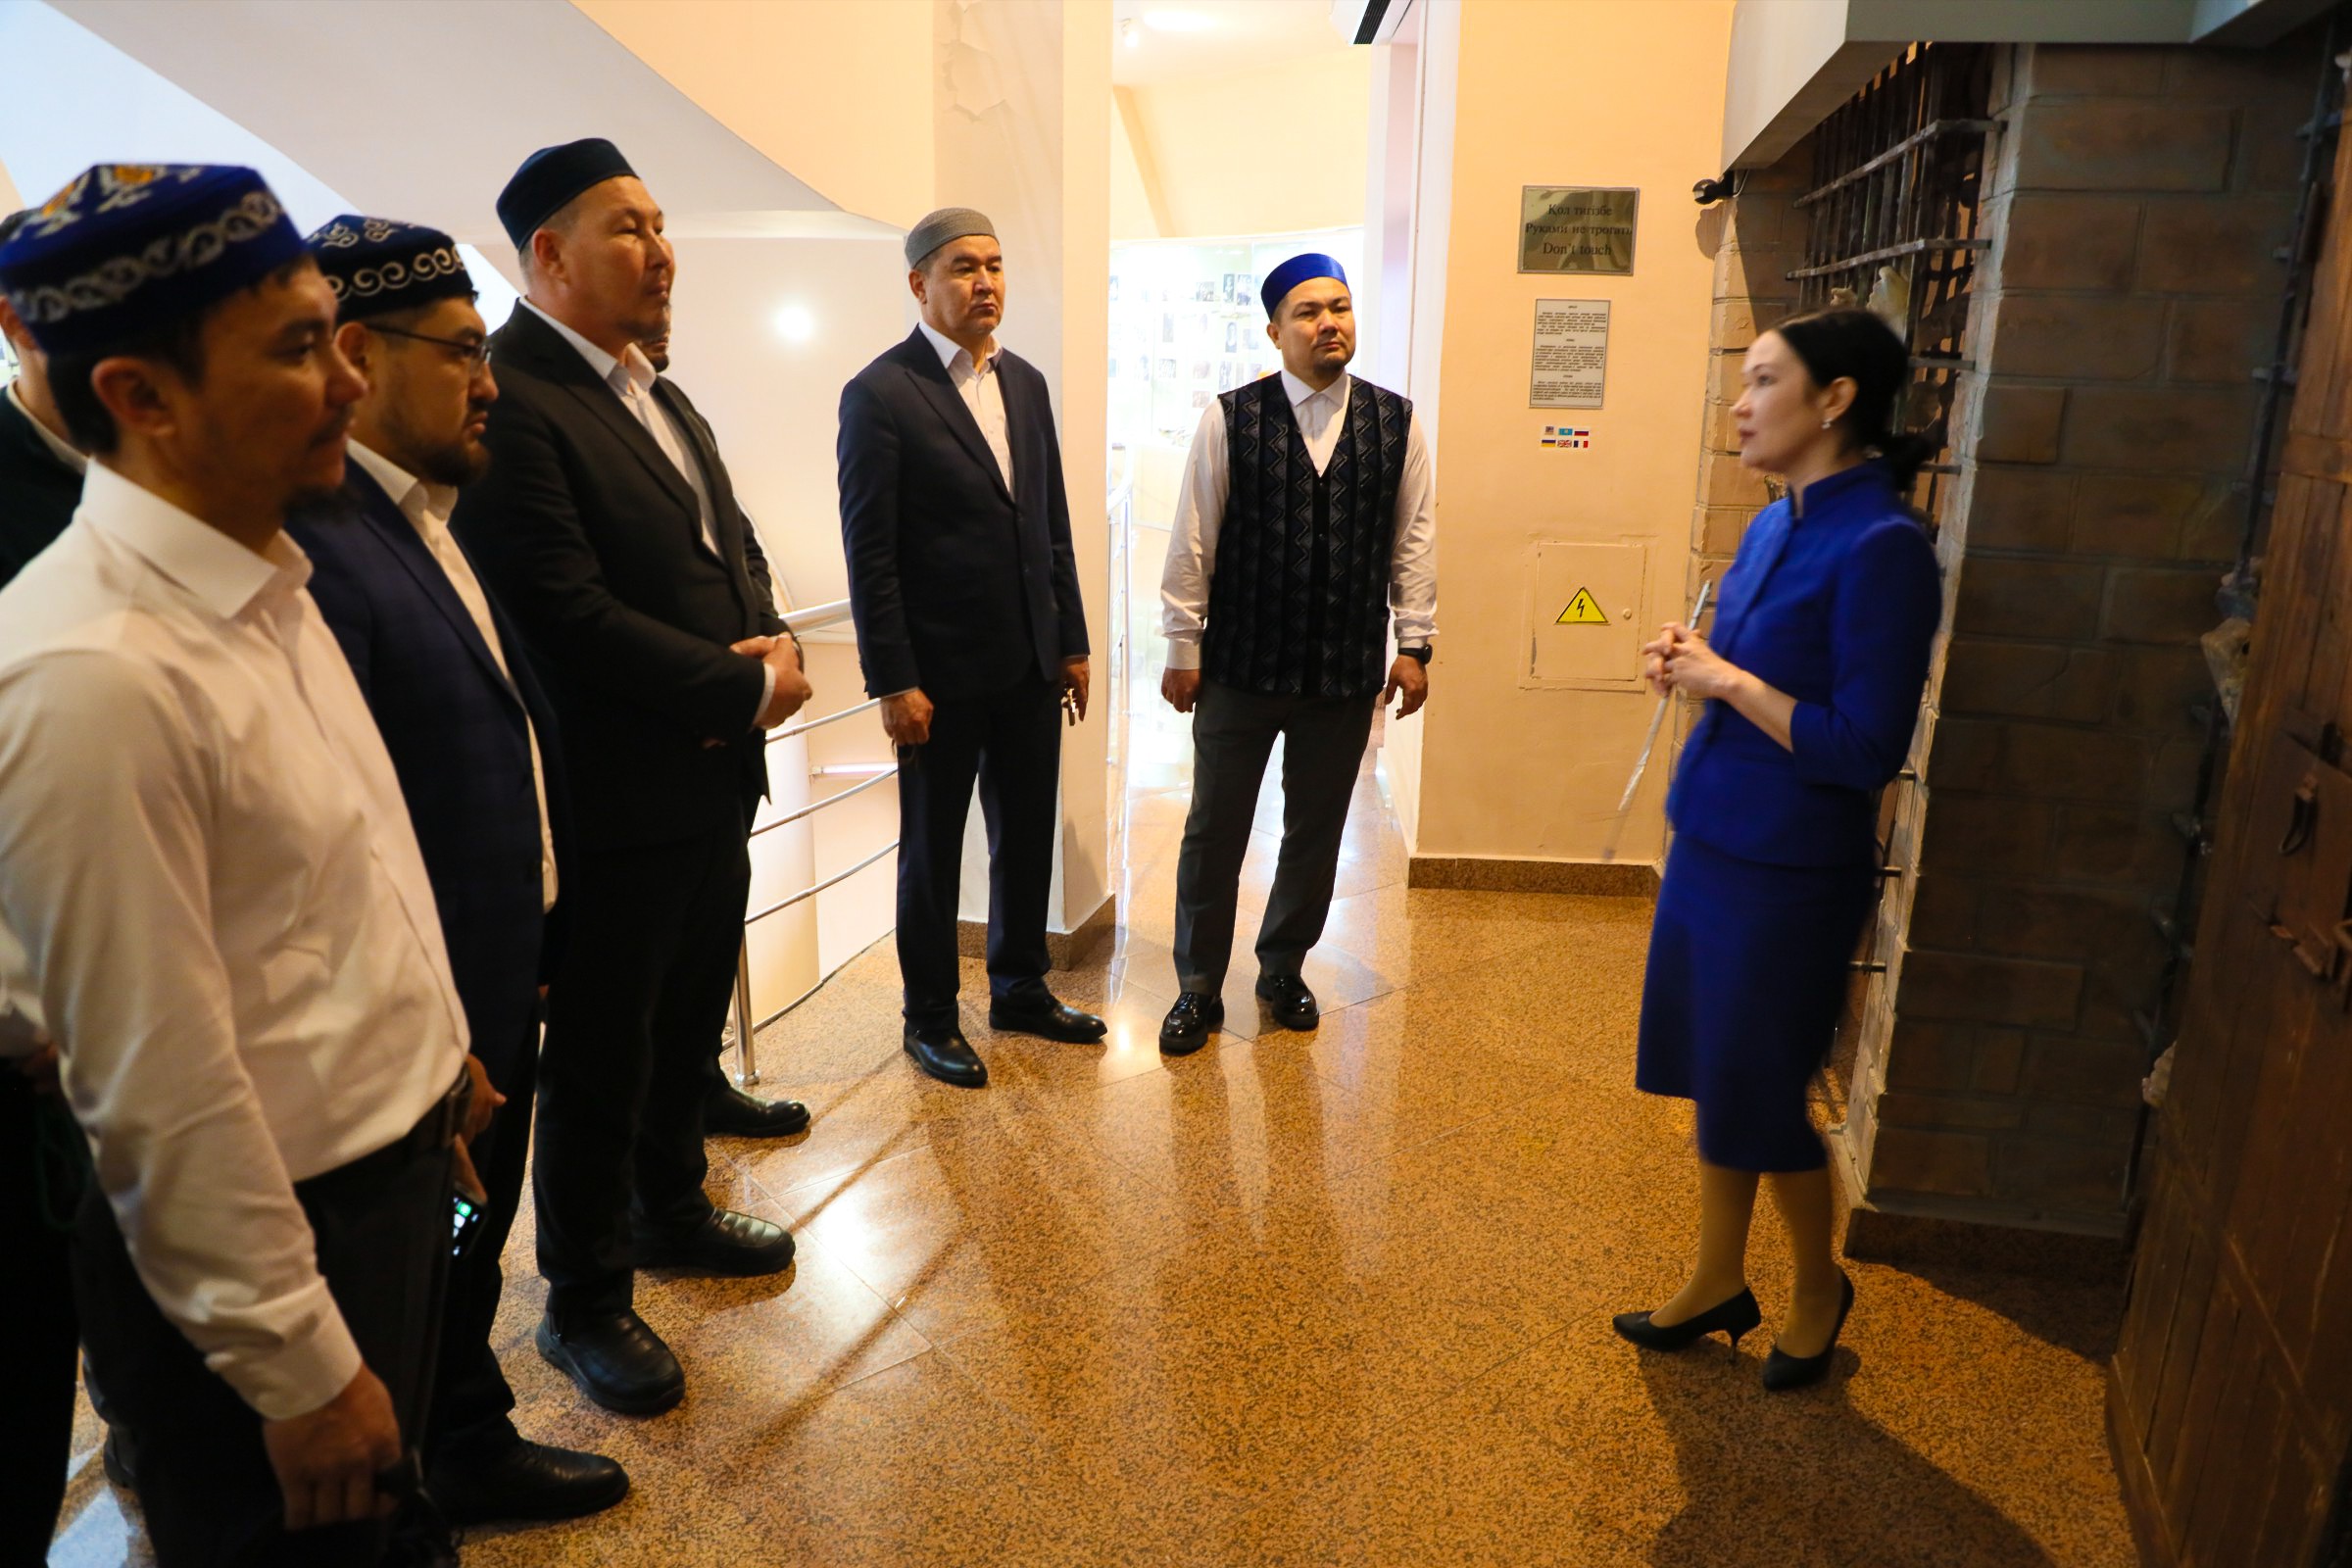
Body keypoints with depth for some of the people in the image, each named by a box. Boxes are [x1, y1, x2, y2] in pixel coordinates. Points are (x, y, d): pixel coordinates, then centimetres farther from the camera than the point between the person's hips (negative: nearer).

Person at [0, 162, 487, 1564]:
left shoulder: (265, 582, 2)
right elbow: (160, 1091, -23)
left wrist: (441, 1056, 17)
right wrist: (300, 1367, -15)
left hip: (402, 1168, 8)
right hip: (272, 1239, -7)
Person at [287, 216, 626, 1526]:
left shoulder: (435, 517, 6)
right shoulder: (315, 544, -24)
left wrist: (536, 959, 12)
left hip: (501, 987, 9)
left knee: (474, 1256, 26)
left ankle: (476, 1452, 48)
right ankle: (421, 1500, 39)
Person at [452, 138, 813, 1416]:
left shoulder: (656, 394, 14)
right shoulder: (507, 400, -17)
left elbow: (729, 541, 15)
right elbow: (567, 612, -24)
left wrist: (776, 645, -5)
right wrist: (741, 689, -18)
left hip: (713, 781, 9)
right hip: (615, 796, -9)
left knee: (688, 1024, 23)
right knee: (599, 1059, 7)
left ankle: (670, 1209, 44)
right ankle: (584, 1303, 26)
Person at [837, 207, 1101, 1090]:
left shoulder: (1025, 382, 10)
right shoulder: (881, 393, -10)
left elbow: (1053, 523, 13)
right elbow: (868, 551, -13)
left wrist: (1071, 642, 11)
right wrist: (892, 682, -15)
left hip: (1030, 664, 6)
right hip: (941, 672, -6)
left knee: (1027, 836, 16)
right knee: (933, 850, 9)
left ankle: (1020, 989, 34)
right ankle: (930, 1018, 25)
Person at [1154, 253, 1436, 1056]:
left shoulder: (1396, 423, 3)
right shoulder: (1229, 419, -4)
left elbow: (1413, 541, 5)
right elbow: (1193, 540, -3)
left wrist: (1413, 644, 2)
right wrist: (1183, 646, -4)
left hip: (1348, 671, 2)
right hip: (1240, 666, -2)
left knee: (1316, 832, 14)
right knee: (1214, 832, 6)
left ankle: (1283, 969, 35)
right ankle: (1198, 989, 22)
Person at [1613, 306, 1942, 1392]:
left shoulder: (1881, 548, -20)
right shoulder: (1772, 528, 6)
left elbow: (1863, 749, -23)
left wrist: (1725, 678, -17)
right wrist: (1689, 663, -2)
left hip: (1790, 871, -8)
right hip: (1711, 843, 8)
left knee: (1758, 1100, 8)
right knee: (1713, 1077, 18)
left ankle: (1820, 1288, 35)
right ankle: (1718, 1281, 37)